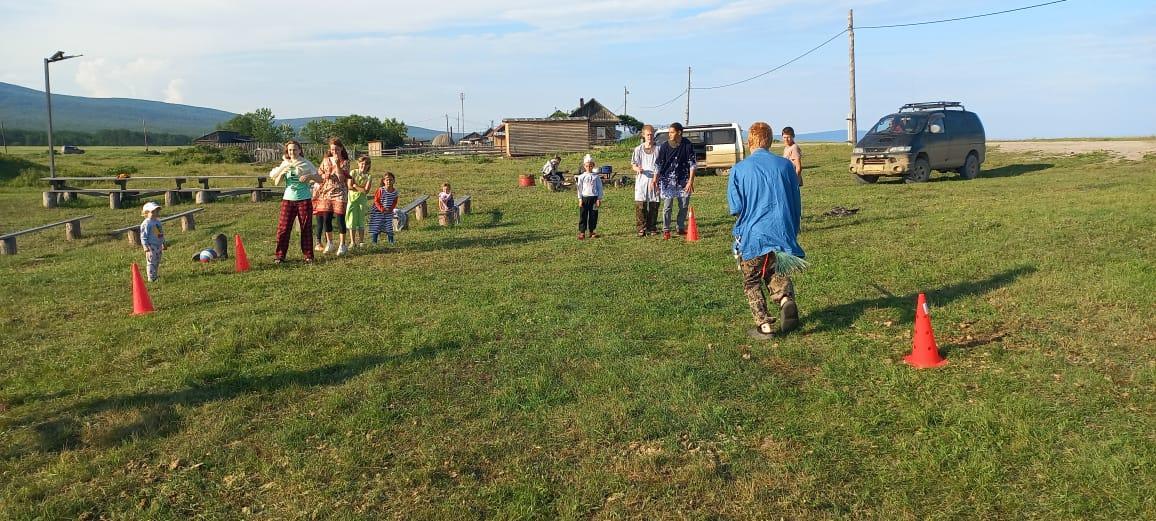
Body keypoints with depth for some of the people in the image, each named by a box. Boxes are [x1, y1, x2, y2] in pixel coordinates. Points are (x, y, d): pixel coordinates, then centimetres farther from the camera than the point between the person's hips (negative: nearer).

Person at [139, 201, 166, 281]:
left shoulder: (158, 222, 12)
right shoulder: (146, 223, -13)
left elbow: (161, 234, 21)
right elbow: (143, 236, -14)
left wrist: (164, 244, 24)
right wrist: (146, 246, -19)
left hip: (159, 245, 8)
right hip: (151, 246, -8)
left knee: (157, 261, 15)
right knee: (151, 262, -4)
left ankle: (155, 275, 26)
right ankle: (151, 278, 0)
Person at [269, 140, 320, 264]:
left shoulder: (306, 164, 1)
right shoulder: (284, 164, 8)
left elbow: (320, 179, -2)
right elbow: (276, 182, 6)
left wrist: (310, 176, -20)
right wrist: (282, 172, -11)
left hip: (304, 199, -2)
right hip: (288, 199, 2)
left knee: (306, 228, 2)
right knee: (283, 228, -3)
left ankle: (308, 255, 10)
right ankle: (279, 256, 3)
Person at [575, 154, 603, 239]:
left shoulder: (596, 176, 4)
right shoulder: (581, 177, 3)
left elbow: (599, 188, 5)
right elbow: (579, 188, 4)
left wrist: (599, 199, -1)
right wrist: (580, 199, -3)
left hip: (594, 198, 1)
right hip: (584, 198, -1)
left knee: (593, 215, 5)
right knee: (583, 215, 0)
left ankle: (591, 231, 15)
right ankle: (582, 232, 3)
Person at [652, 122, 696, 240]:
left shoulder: (687, 145, -5)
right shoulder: (665, 146, -4)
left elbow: (692, 164, -5)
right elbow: (658, 164, 1)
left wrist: (690, 181, -12)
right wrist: (655, 180, -6)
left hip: (683, 181, 1)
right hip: (668, 180, -1)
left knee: (684, 206, 9)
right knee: (667, 207, -2)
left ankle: (681, 228, 25)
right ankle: (666, 230, 8)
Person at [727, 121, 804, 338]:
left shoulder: (739, 169, -5)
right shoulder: (785, 165, 2)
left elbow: (735, 208, -9)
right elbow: (796, 204, 7)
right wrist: (792, 234, 19)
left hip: (751, 235, -2)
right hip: (781, 234, 2)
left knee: (752, 282, 14)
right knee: (775, 273, 22)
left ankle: (764, 324, 6)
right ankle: (786, 298, -7)